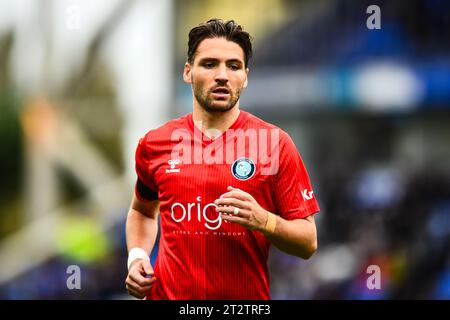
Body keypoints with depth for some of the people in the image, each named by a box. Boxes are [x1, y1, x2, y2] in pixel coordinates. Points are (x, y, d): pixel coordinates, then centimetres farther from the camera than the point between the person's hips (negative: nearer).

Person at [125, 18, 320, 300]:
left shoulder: (276, 143, -7)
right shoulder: (154, 144, 1)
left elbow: (308, 243, -7)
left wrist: (263, 220, -24)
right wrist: (136, 257, 2)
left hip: (246, 298, -2)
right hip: (167, 292, 2)